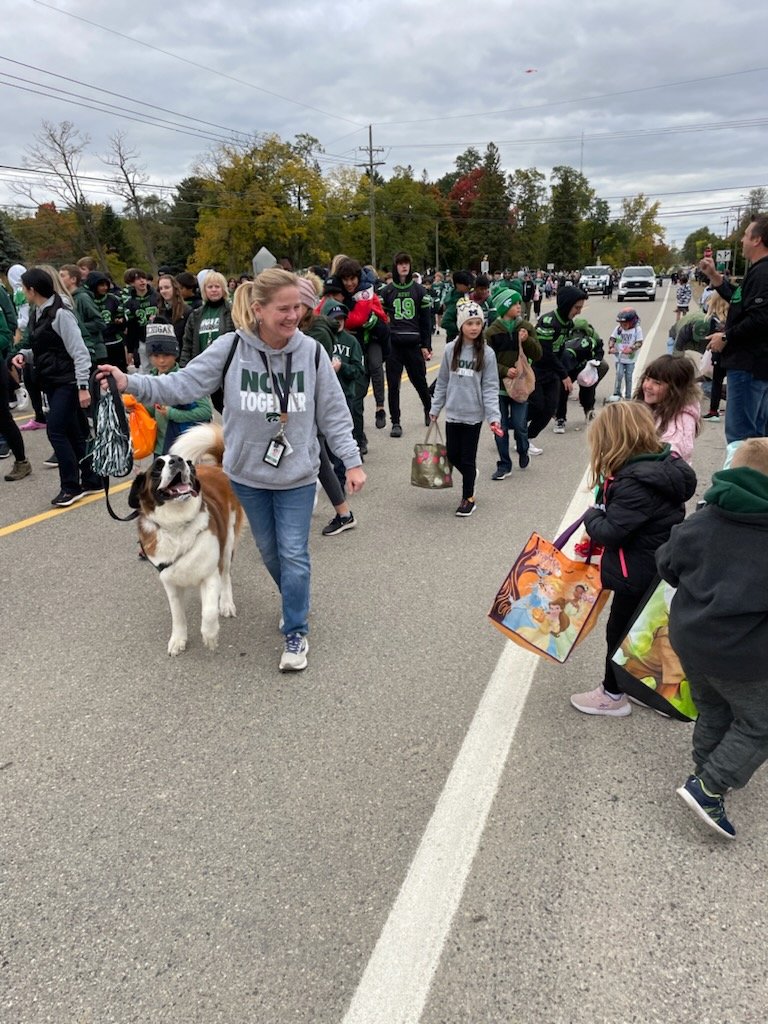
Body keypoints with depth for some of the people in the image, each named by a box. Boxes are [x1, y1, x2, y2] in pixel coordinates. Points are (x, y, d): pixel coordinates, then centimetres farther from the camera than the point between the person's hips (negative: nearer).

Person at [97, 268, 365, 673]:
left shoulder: (310, 351, -9)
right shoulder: (231, 347, -12)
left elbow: (333, 413, -4)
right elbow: (183, 384, -10)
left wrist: (352, 461, -6)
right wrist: (131, 383, -23)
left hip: (297, 475, -1)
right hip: (248, 473, 2)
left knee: (293, 554, -1)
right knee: (269, 551, 17)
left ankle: (295, 633, 16)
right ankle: (296, 603, 44)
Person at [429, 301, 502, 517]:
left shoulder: (486, 353, -8)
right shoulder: (450, 349, -1)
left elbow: (490, 388, -9)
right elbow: (442, 382, 6)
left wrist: (494, 416, -18)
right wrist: (435, 409, 8)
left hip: (473, 414, -3)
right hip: (452, 413, 3)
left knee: (468, 458, 6)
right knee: (453, 455, 11)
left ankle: (468, 498, 24)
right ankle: (471, 475, 43)